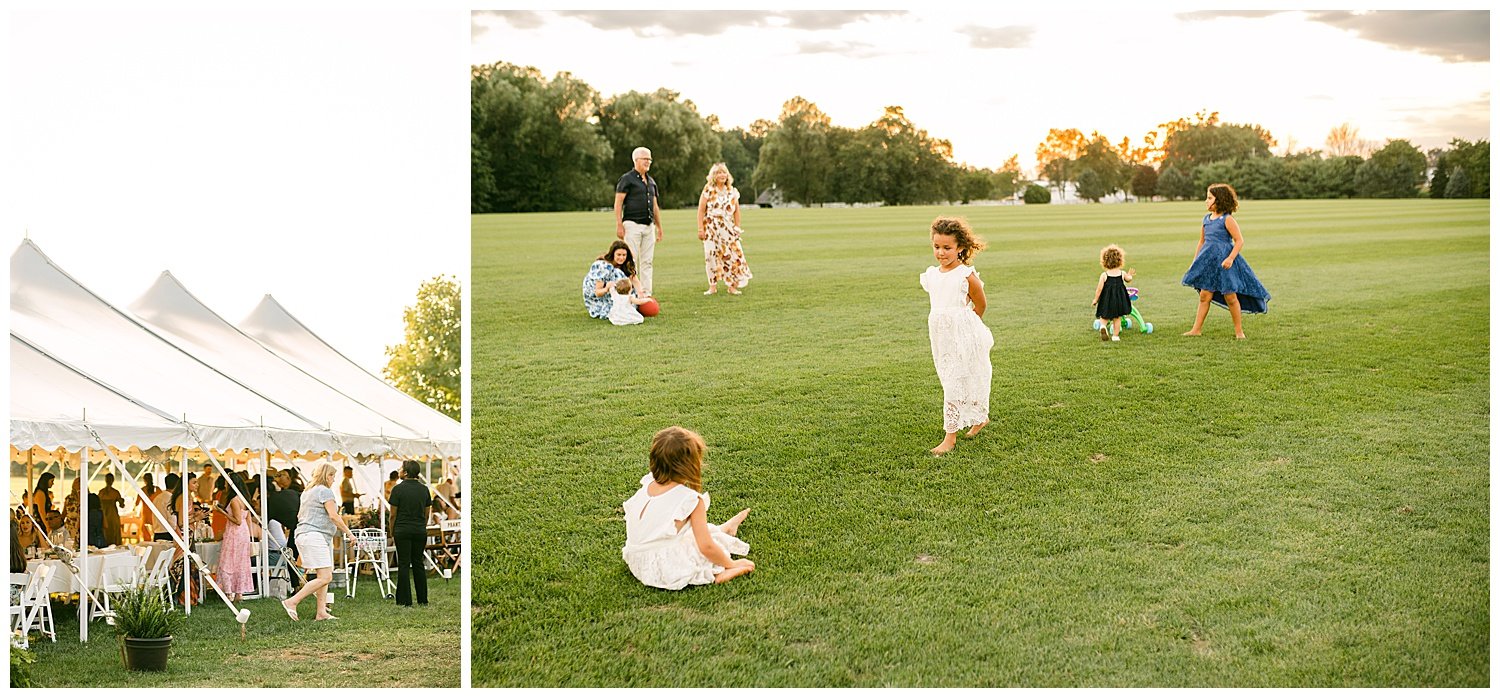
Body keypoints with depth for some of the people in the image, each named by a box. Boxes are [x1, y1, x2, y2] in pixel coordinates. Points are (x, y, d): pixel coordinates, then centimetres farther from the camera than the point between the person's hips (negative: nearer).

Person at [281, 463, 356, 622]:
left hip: (304, 535, 11)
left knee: (323, 577, 7)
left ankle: (321, 612, 1)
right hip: (315, 536, -11)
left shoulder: (308, 492, 22)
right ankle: (292, 602, -16)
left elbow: (299, 515, 30)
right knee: (325, 577, -15)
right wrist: (349, 533, -8)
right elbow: (333, 516, -13)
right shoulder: (325, 491, -7)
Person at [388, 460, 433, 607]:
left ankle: (404, 600, 0)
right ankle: (423, 599, 11)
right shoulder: (424, 489, 4)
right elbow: (426, 513, 9)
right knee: (418, 564, 11)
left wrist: (391, 534, 5)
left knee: (404, 564, 0)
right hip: (420, 531, 4)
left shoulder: (398, 489, -10)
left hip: (403, 530, -4)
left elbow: (393, 515, -6)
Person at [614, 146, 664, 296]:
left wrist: (659, 227, 20)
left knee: (647, 261, 6)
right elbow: (618, 203, -8)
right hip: (633, 225, -7)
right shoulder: (627, 179, -3)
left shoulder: (651, 181, 18)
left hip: (649, 226, 7)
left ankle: (646, 292, 10)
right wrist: (619, 225, -15)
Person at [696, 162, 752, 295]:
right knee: (712, 256, -2)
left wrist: (737, 228, 9)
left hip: (728, 228, 2)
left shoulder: (733, 191, 7)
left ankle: (731, 286, 2)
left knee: (732, 254, -6)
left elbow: (736, 211, 13)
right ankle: (713, 286, 6)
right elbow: (701, 210, -1)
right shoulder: (708, 190, -1)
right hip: (711, 228, -2)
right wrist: (700, 228, -6)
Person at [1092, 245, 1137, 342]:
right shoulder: (1122, 273, -2)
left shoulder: (1104, 275, -12)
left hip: (1106, 300, -2)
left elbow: (1099, 289, -12)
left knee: (1104, 317, 11)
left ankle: (1103, 326, -20)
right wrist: (1130, 275, 42)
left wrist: (1095, 299, 1)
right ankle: (1115, 336, 16)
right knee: (1117, 318, 14)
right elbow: (1128, 279, 19)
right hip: (1119, 300, 2)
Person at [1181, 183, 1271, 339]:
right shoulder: (1206, 219, 11)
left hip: (1224, 262, -6)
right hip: (1209, 261, 6)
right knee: (1204, 295, 5)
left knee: (1230, 296, -1)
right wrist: (1194, 261, 19)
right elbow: (1202, 241, 20)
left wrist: (1230, 258, -21)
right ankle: (1196, 329, 7)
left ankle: (1239, 330, 11)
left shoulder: (1227, 220, -10)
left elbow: (1239, 241, -12)